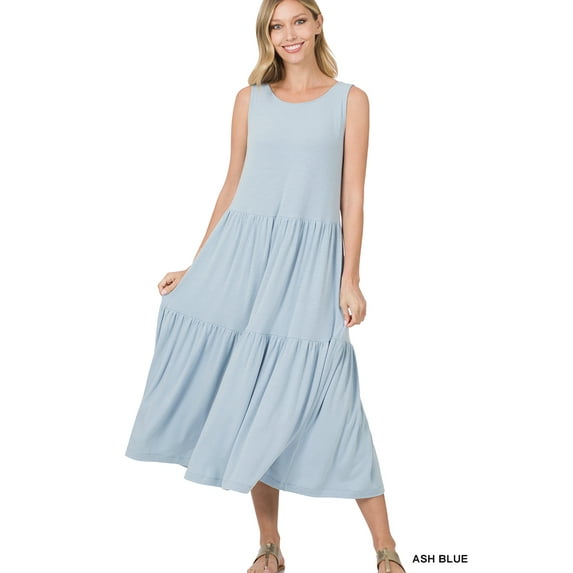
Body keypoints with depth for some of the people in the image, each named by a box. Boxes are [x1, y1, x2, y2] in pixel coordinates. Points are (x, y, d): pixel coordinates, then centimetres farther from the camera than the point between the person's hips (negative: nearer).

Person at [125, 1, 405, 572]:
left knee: (323, 396, -6)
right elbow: (232, 187, 14)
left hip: (311, 258, -3)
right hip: (243, 251, 3)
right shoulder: (250, 100, 13)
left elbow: (352, 193, 2)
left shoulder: (349, 99, 7)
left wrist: (350, 279, -5)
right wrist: (197, 267, 12)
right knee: (252, 399, 3)